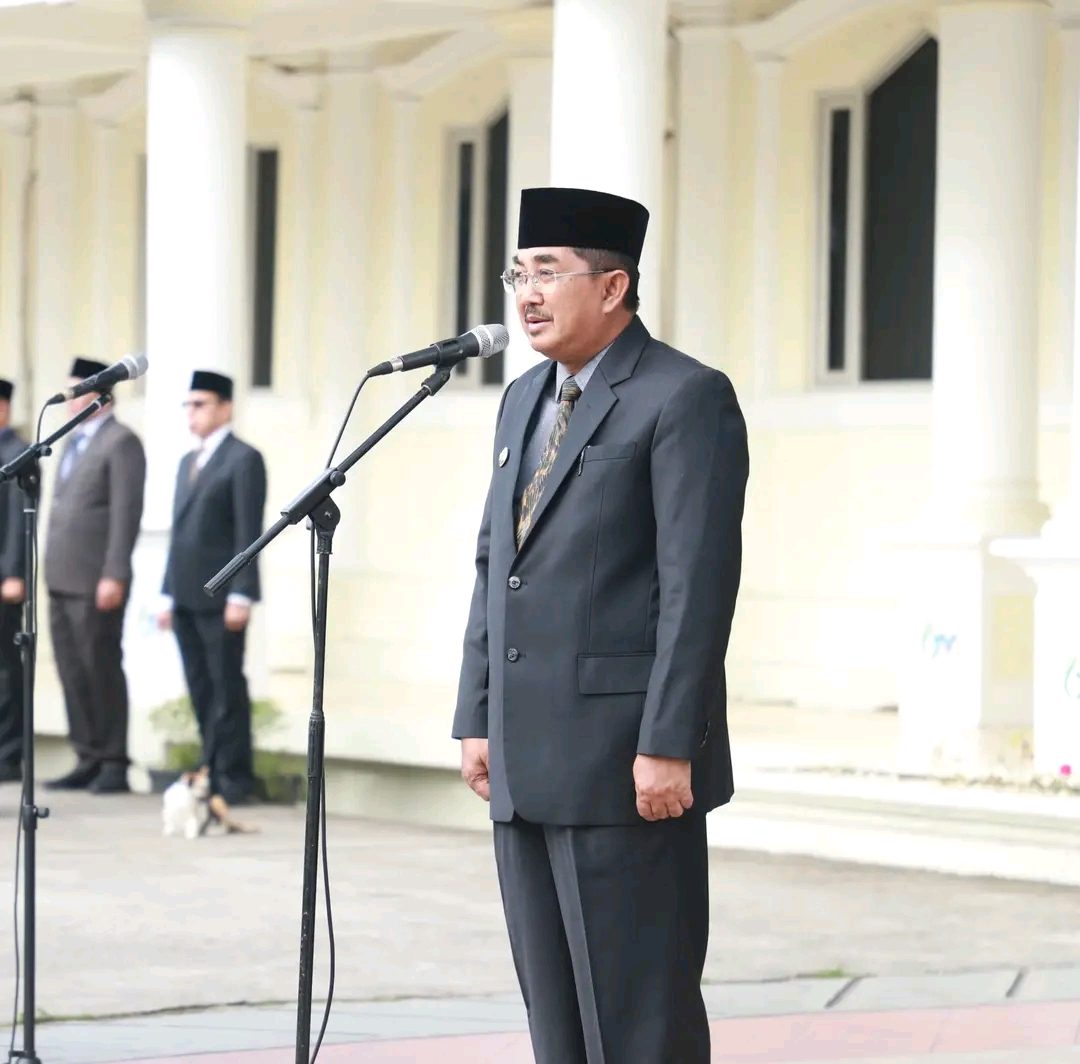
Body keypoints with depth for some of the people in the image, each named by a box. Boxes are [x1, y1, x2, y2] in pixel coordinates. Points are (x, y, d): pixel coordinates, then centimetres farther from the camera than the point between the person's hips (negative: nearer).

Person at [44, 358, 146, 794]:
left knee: (102, 672, -4)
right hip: (63, 580, 8)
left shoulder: (121, 443, -8)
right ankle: (89, 761, 11)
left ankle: (114, 765, 1)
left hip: (96, 582, -8)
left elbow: (127, 512, -14)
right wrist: (52, 570, 15)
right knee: (73, 675, 7)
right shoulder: (73, 442, 19)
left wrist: (114, 577, -19)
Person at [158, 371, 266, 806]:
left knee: (227, 690, -5)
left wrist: (241, 595, -17)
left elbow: (249, 532, -11)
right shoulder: (189, 462, 21)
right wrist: (169, 594, 16)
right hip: (187, 598, 8)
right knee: (201, 691, 7)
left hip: (220, 598, -8)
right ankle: (211, 772, 11)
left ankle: (234, 778, -2)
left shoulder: (243, 459, -4)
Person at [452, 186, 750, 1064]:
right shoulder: (525, 400, 17)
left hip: (628, 760, -8)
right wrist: (478, 717, 13)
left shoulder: (687, 399, -9)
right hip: (528, 762, 8)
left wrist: (669, 748, -20)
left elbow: (699, 585, -16)